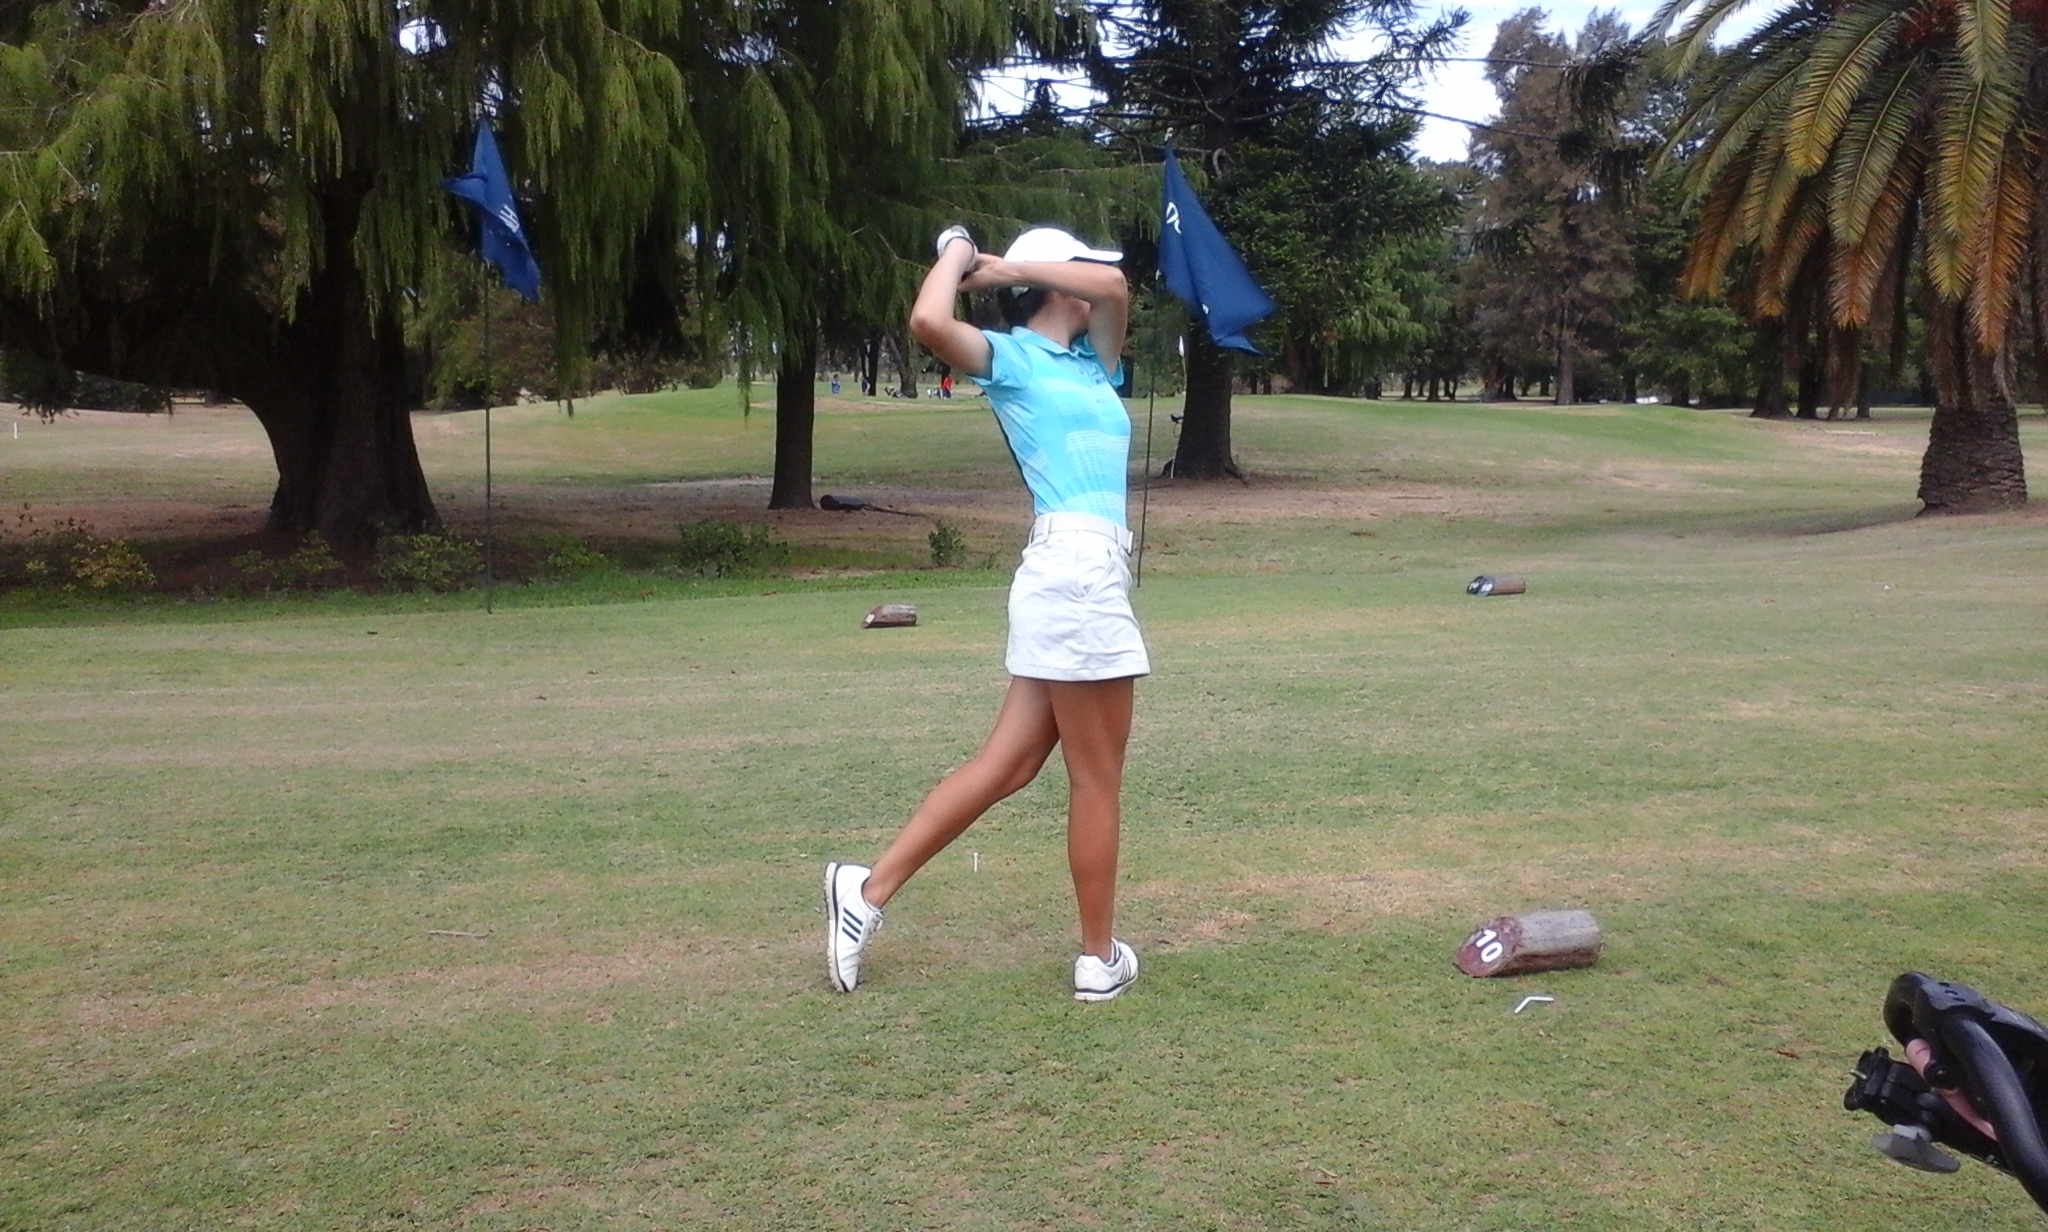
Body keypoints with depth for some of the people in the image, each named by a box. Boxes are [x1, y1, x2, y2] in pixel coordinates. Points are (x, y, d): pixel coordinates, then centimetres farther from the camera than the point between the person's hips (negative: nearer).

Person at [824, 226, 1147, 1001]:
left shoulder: (1090, 363, 23)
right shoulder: (1012, 357, 2)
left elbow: (1114, 286, 6)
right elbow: (929, 322, -16)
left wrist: (1003, 268, 9)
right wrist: (959, 257, 2)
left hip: (1085, 575, 8)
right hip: (1076, 569, -8)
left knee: (1007, 766, 8)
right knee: (1098, 777, 1)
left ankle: (869, 890, 14)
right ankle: (1099, 959, 13)